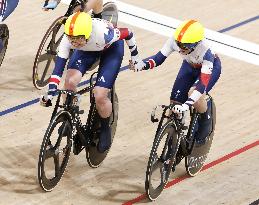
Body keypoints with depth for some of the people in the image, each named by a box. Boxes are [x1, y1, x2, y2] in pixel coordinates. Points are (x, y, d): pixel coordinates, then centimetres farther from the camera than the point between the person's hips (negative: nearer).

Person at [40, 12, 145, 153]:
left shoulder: (103, 34, -42)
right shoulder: (68, 38, -33)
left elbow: (128, 33, -24)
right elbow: (58, 66, -29)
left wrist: (135, 56, -9)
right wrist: (49, 94, -33)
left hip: (111, 48, -3)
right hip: (88, 50, 3)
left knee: (100, 96, -14)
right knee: (70, 81, -20)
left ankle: (105, 129, 16)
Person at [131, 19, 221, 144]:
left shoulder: (205, 52, -43)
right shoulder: (175, 41, -33)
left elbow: (203, 83, -46)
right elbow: (159, 57, -24)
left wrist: (187, 104, -58)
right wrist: (142, 66, -45)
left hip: (211, 67, -5)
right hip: (190, 65, 5)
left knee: (194, 93, -31)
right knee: (175, 102, -7)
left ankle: (205, 122, 0)